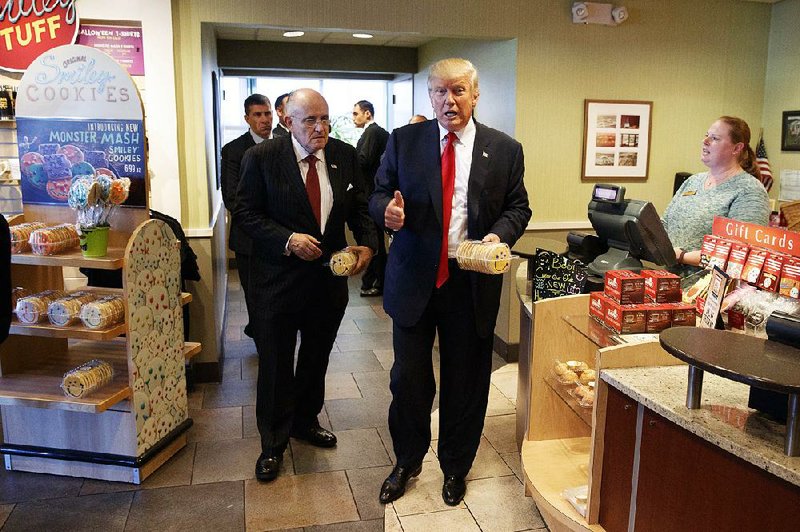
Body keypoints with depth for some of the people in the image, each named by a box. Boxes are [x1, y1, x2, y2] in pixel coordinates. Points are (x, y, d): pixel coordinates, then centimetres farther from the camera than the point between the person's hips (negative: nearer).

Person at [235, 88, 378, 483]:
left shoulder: (345, 156, 1)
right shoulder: (261, 158, -9)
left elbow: (359, 206, 5)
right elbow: (246, 212, -8)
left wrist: (368, 244, -12)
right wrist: (288, 240, -21)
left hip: (330, 277, 4)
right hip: (278, 277, -3)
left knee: (316, 358, 20)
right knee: (275, 364, 8)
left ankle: (305, 421, 43)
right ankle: (273, 443, 27)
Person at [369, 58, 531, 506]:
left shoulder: (505, 150, 2)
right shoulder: (403, 141, 3)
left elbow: (518, 207, 6)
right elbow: (379, 195, 6)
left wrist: (499, 234, -15)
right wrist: (387, 210, -18)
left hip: (472, 281, 0)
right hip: (414, 278, 1)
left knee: (465, 381, 13)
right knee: (409, 378, 10)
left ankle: (456, 467, 36)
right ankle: (407, 462, 35)